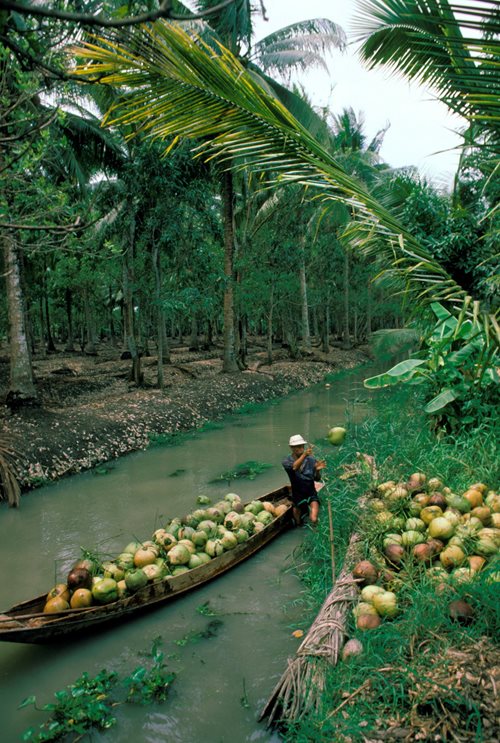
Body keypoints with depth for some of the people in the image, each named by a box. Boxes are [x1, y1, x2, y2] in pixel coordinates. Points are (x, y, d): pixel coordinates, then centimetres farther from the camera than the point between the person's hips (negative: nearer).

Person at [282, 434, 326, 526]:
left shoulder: (311, 460, -8)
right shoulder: (286, 461, -11)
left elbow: (317, 479, -5)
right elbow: (294, 467, -33)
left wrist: (317, 470, -27)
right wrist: (304, 455, -50)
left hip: (311, 494, 0)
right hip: (297, 496, 1)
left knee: (314, 520, -19)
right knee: (299, 523, 13)